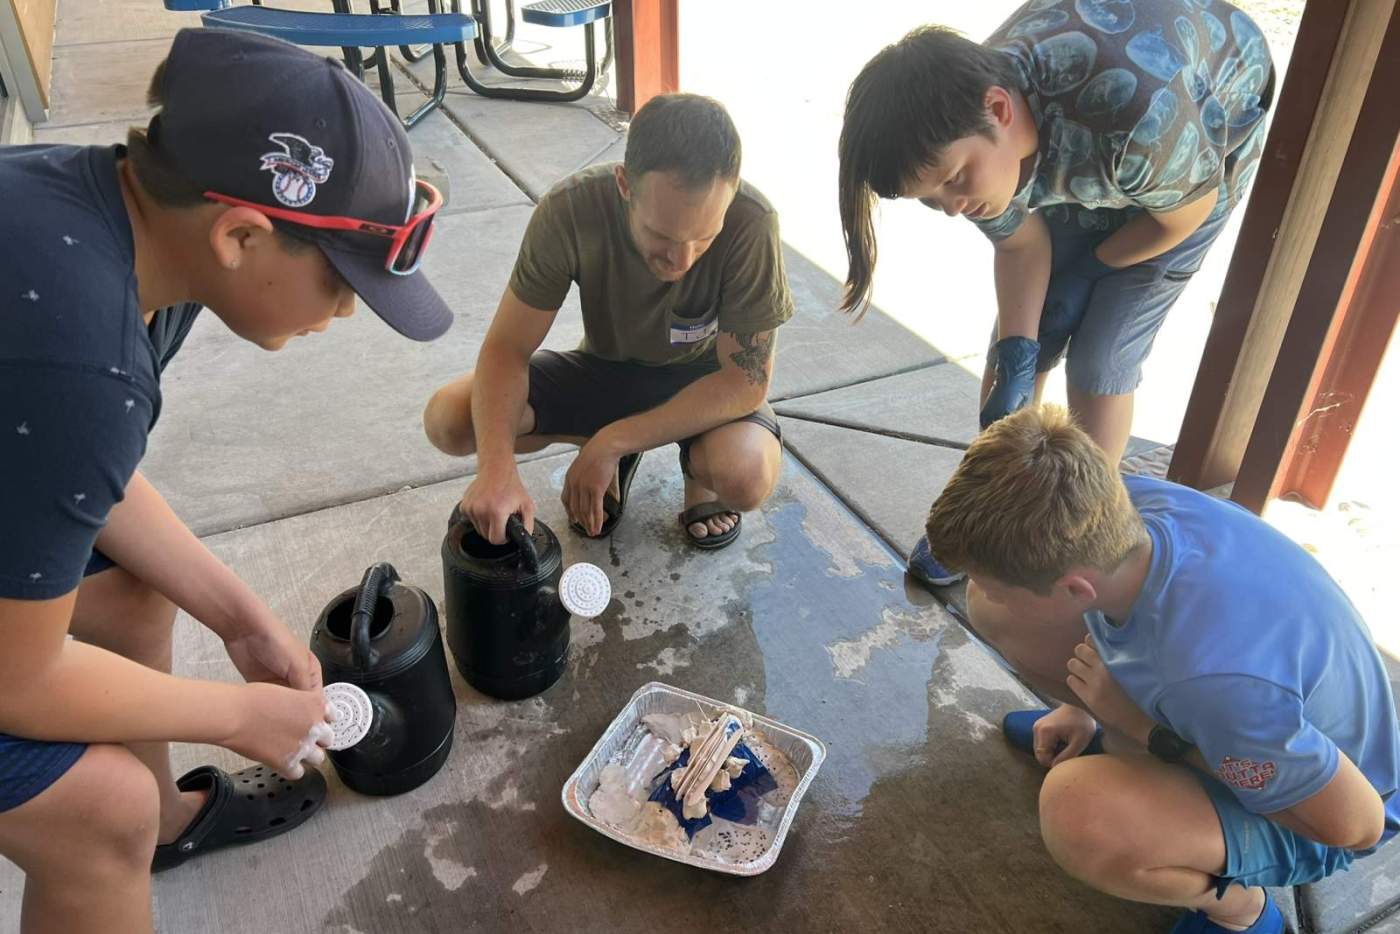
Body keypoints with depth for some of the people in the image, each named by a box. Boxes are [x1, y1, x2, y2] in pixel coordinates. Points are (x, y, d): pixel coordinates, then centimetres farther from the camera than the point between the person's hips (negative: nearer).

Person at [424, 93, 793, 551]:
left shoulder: (750, 222, -32)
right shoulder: (570, 209, -27)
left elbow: (746, 380, -26)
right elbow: (507, 348, -20)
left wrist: (611, 441, -30)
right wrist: (497, 466, -37)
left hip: (702, 378, -2)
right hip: (605, 365, 2)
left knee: (747, 475, -35)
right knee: (447, 419, -19)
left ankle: (700, 463, 3)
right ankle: (606, 448, 6)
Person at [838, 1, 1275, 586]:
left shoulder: (1134, 109, -45)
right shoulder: (963, 134, -29)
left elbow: (1186, 212, -23)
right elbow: (1021, 244, -12)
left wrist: (1089, 271, -8)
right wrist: (1016, 360, -23)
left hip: (1203, 146, -4)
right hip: (1077, 164, 4)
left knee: (1100, 358, -8)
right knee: (1019, 335, 0)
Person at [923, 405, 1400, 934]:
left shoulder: (1212, 680, -44)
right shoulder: (1121, 502, -25)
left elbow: (1356, 824, -27)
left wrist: (1150, 732, -26)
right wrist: (1086, 706, 6)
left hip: (1302, 812, -5)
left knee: (1077, 812, -38)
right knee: (993, 611, -7)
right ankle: (1118, 735, 16)